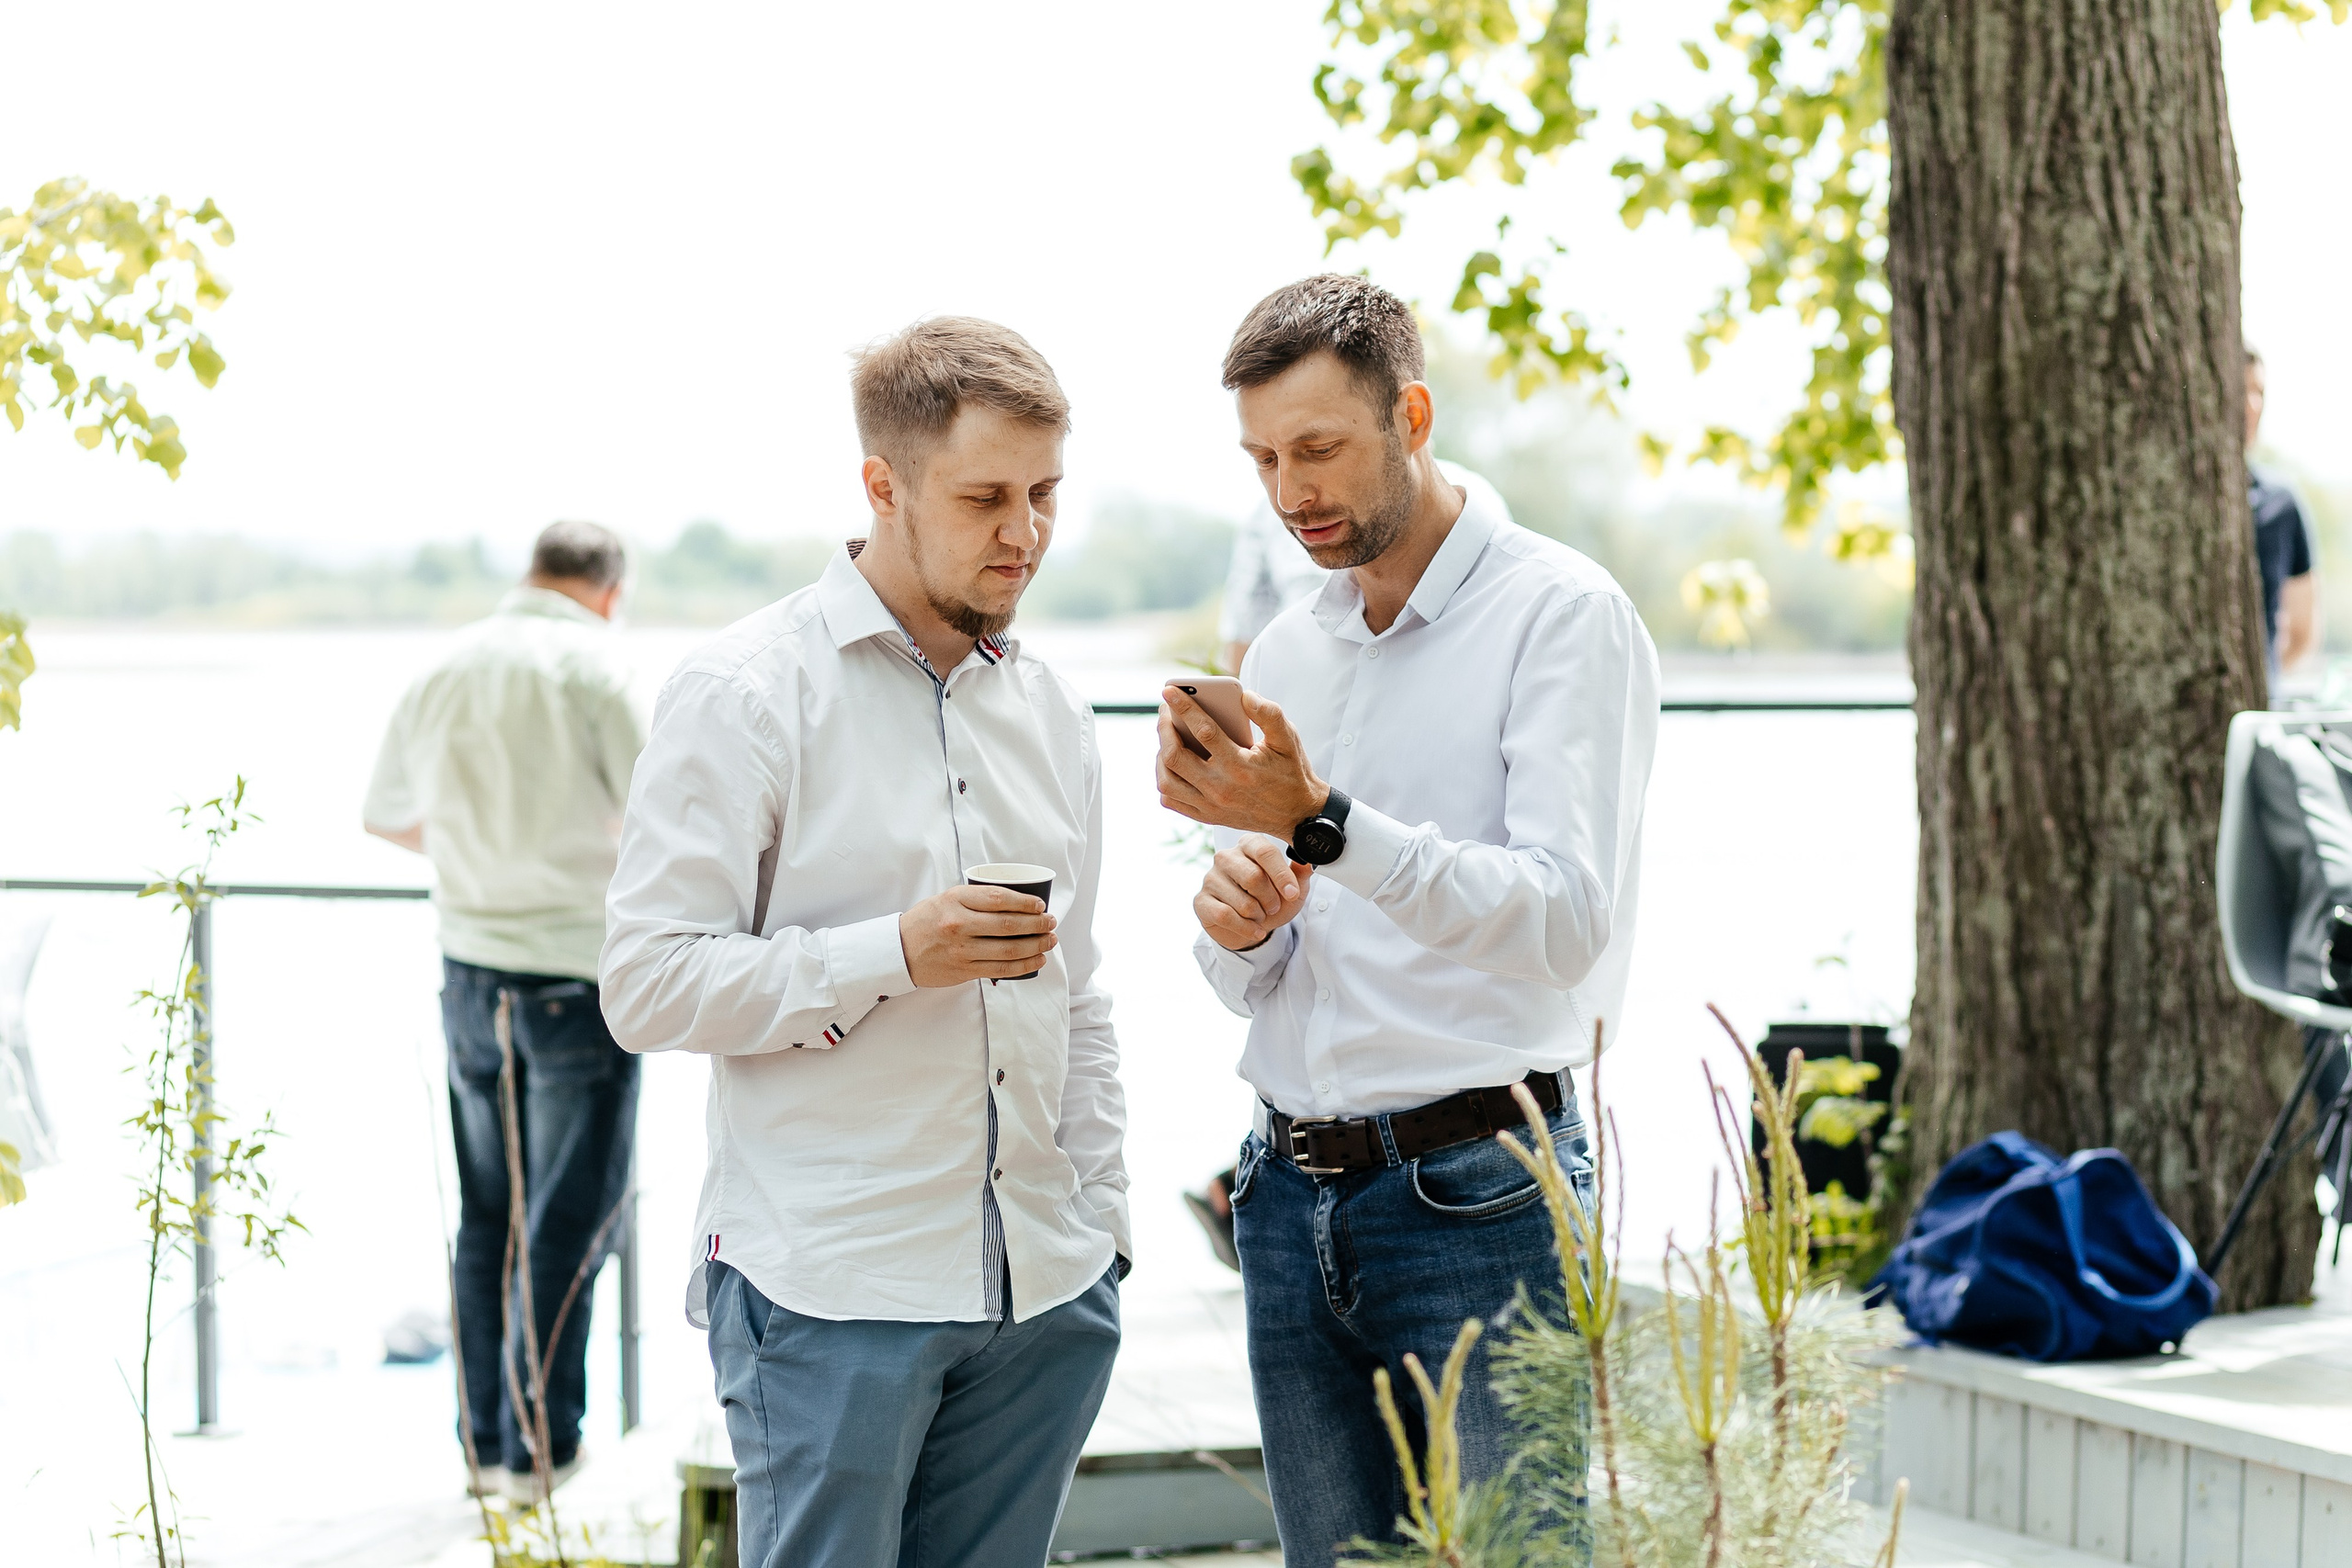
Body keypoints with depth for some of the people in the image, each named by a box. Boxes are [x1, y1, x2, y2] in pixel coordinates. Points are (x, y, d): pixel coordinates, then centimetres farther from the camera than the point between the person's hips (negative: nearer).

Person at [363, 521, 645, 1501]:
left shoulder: (444, 670, 7)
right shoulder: (593, 666, -11)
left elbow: (386, 817, 20)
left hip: (472, 968, 6)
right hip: (578, 973, -5)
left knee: (485, 1217, 14)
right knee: (567, 1218, 3)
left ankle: (484, 1442, 19)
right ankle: (539, 1446, 6)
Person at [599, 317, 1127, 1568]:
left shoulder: (1050, 708, 13)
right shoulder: (746, 692, -6)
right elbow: (650, 985, -12)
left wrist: (1101, 1228, 15)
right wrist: (895, 954, -20)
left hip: (1042, 1298, 6)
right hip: (830, 1295, -5)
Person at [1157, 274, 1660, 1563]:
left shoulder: (1561, 615, -7)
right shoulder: (1282, 654, 14)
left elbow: (1565, 921, -20)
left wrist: (1322, 826, -29)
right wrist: (1238, 930, -6)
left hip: (1475, 1198, -6)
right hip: (1291, 1198, 7)